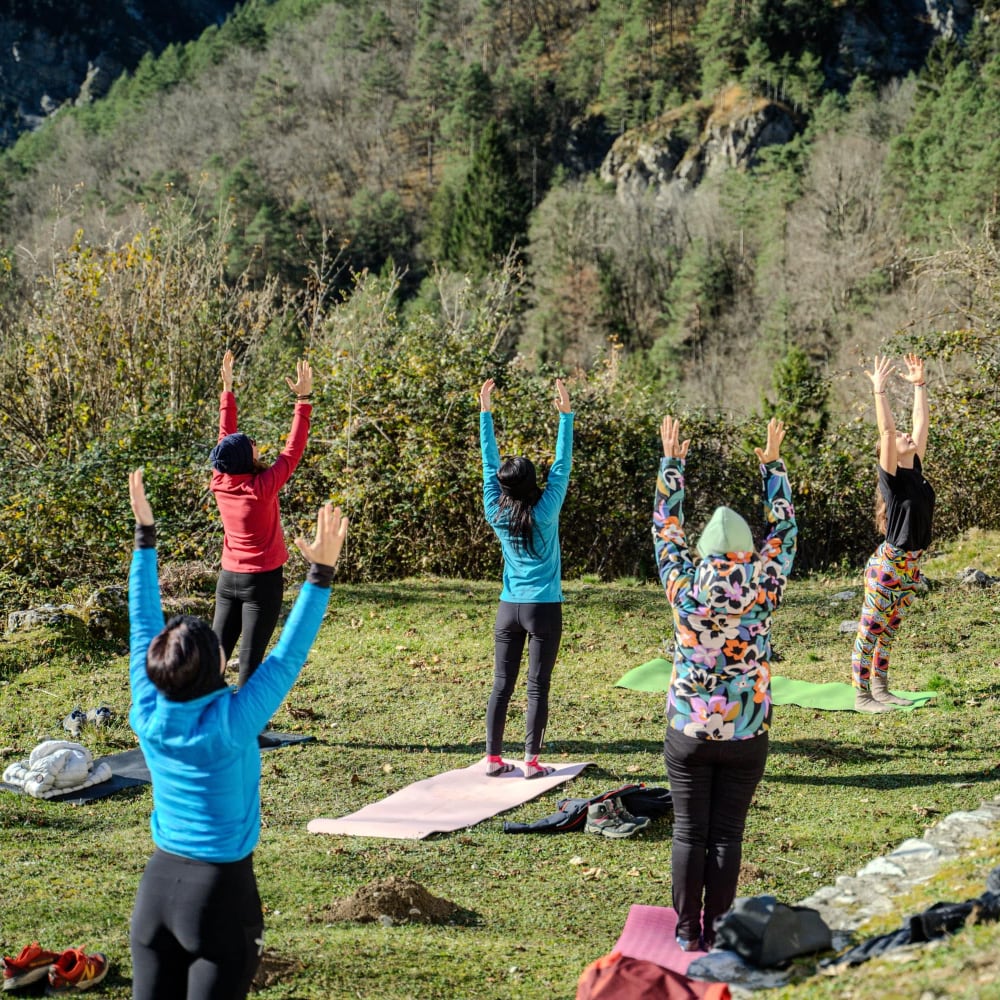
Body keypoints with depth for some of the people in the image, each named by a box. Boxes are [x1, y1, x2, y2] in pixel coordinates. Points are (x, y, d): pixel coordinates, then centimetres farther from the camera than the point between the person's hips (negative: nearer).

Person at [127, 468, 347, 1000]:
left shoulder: (148, 717, -8)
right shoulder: (231, 724, -20)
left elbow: (143, 622, 0)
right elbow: (288, 655, -16)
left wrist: (145, 535, 7)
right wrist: (321, 572, -14)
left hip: (158, 884, 5)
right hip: (221, 892, -5)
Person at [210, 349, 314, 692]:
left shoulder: (220, 483, -5)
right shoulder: (262, 488, -19)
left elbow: (226, 436, 6)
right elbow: (292, 450, -16)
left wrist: (227, 389, 12)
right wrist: (304, 399, -13)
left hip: (229, 578, 6)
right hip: (263, 581, -6)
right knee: (250, 660, -4)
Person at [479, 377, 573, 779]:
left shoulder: (496, 513, -4)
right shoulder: (544, 512, -13)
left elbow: (489, 463, 3)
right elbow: (562, 466, -9)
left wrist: (485, 413, 8)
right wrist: (566, 416, -9)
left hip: (509, 609, 4)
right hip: (543, 609, -3)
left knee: (501, 685, 7)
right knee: (538, 687, 0)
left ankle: (493, 758, 7)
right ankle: (532, 761, 0)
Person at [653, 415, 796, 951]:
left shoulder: (684, 590, -10)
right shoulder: (762, 593, -10)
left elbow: (666, 528, 2)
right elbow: (784, 532, 3)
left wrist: (672, 462, 10)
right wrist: (772, 466, 10)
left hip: (688, 732, 0)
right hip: (745, 738, 0)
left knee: (689, 833, 8)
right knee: (727, 835, 7)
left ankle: (687, 931, 14)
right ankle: (715, 932, 13)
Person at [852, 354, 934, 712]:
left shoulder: (916, 471, 8)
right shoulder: (892, 477, -10)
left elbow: (921, 423, 12)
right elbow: (886, 430, -20)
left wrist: (919, 385, 13)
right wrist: (879, 389, -21)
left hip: (910, 565, 7)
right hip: (889, 564, -7)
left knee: (888, 630, 15)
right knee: (870, 630, -1)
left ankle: (880, 689, 22)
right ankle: (861, 696, 3)